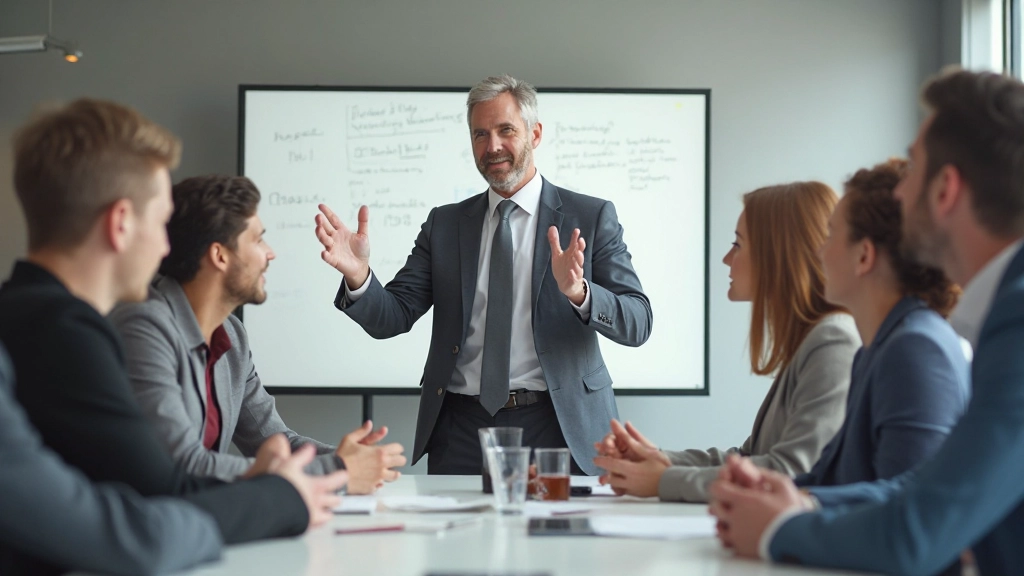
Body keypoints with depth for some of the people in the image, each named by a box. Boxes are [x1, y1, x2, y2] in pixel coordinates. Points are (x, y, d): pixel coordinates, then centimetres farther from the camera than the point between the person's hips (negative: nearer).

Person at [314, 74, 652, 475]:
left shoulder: (591, 217, 2)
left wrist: (579, 292, -27)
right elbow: (392, 317, 4)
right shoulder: (444, 224, 11)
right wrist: (358, 276, -18)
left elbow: (637, 323, -6)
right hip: (461, 430, 2)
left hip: (557, 427, -2)